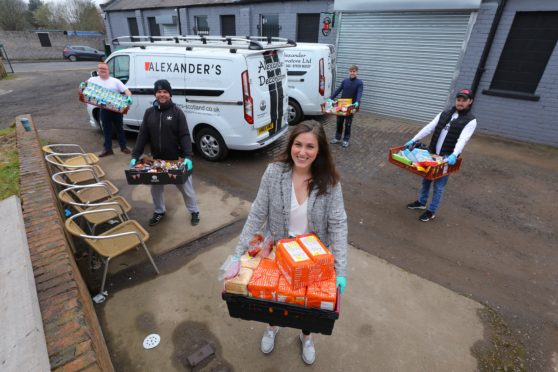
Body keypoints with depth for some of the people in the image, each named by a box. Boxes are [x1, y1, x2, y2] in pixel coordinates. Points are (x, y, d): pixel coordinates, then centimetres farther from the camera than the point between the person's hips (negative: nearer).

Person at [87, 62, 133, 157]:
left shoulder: (115, 81, 0)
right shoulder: (93, 80, 5)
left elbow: (126, 90, -7)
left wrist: (129, 97, -27)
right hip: (104, 109, 2)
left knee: (120, 128, 10)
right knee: (106, 129, 9)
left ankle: (123, 146, 23)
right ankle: (108, 149, 16)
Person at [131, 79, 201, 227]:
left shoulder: (177, 112, -9)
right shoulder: (149, 112, 2)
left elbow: (185, 136, -15)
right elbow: (142, 135, 2)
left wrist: (188, 156, -27)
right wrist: (135, 156, -6)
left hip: (177, 159, -4)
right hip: (157, 159, 4)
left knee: (185, 186, 10)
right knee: (156, 187, 16)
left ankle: (194, 211, 29)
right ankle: (159, 211, 39)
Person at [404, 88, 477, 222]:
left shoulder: (471, 120, -8)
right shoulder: (444, 114, 7)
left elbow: (462, 139, -22)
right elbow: (429, 128, 2)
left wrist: (454, 155, -37)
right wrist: (414, 140, -6)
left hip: (447, 158, -5)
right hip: (431, 154, 5)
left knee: (438, 186, 2)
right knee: (426, 179, 17)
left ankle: (431, 212, 16)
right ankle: (421, 202, 37)